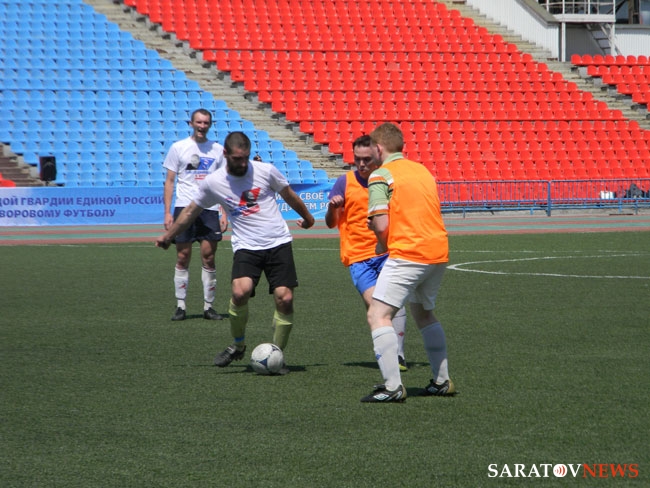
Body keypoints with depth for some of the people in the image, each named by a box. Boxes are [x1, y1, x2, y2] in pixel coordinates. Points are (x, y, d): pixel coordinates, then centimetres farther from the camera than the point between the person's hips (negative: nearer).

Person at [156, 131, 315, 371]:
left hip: (278, 244, 0)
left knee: (284, 298, -11)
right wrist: (168, 236, 22)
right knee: (240, 292, -25)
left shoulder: (266, 171, -3)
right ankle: (237, 346, 0)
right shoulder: (213, 182, -1)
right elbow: (191, 212, 14)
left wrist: (307, 217, 29)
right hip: (246, 247, 0)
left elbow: (289, 195, 14)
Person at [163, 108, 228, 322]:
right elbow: (169, 182, 6)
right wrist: (167, 213, -1)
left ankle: (208, 306, 7)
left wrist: (225, 213, 4)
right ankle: (181, 306, 6)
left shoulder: (217, 150, 9)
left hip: (210, 209, 1)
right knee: (183, 257, 0)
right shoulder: (178, 147, 5)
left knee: (208, 257, 0)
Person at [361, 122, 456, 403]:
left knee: (378, 316, -8)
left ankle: (392, 387, -18)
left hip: (407, 254, -8)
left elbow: (381, 224, -14)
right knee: (424, 314, 26)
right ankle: (442, 381, 29)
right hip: (438, 251, 8)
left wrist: (383, 246, 6)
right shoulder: (423, 170, 17)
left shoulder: (381, 176, -5)